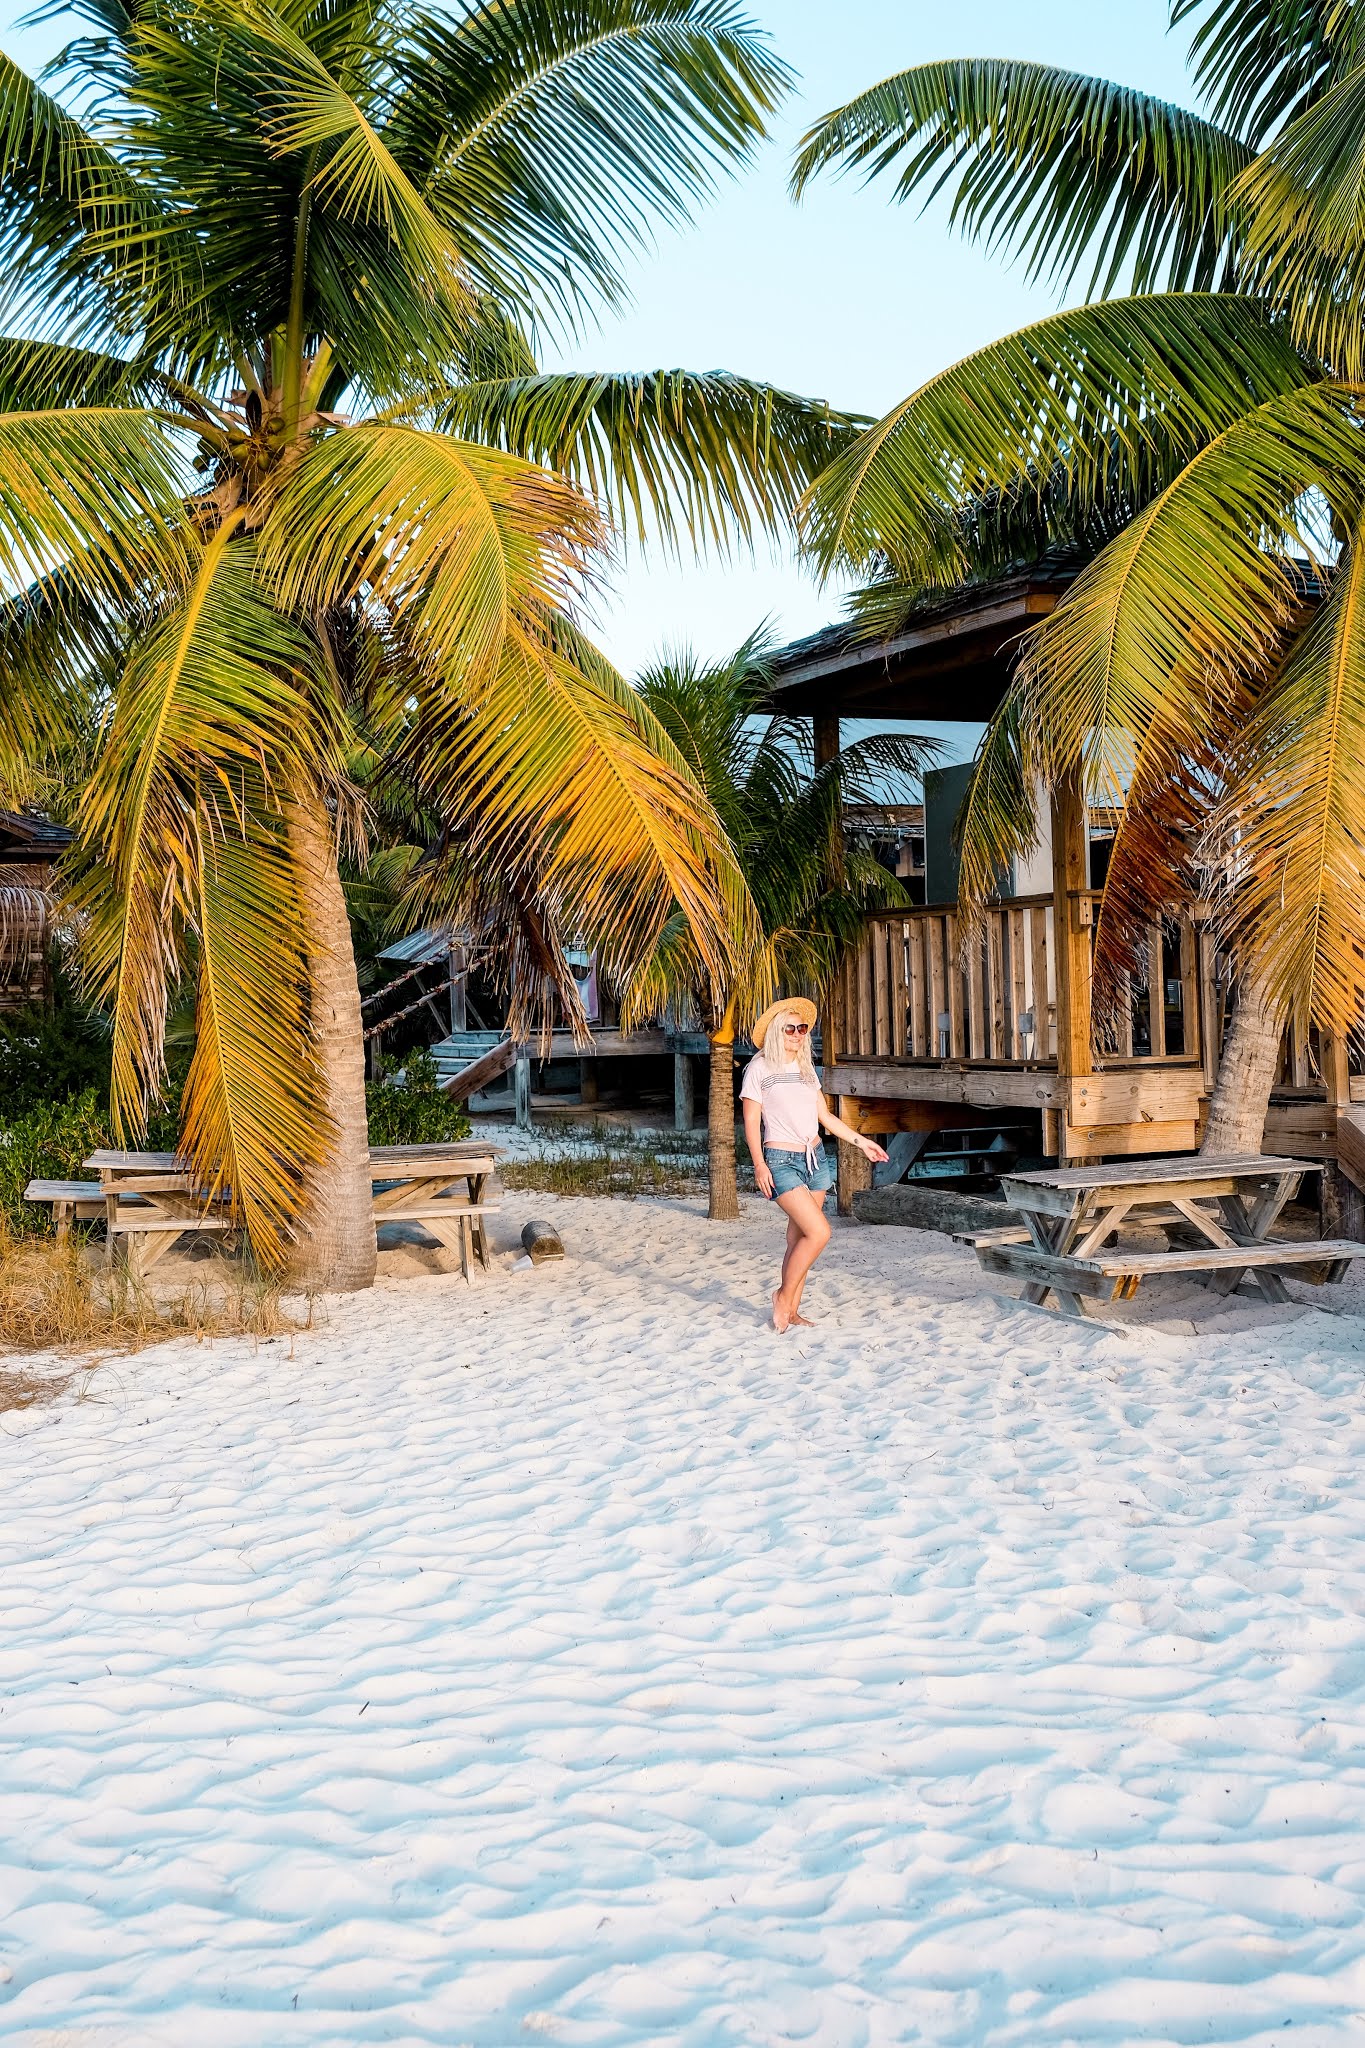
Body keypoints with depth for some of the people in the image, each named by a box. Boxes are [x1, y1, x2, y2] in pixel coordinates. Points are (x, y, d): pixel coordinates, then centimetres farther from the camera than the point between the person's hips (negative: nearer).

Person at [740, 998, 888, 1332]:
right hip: (782, 1161, -6)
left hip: (815, 1158, 6)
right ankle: (784, 1296, -1)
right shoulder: (759, 1068, -5)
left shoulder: (806, 1069, 13)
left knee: (799, 1238, 6)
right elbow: (751, 1120, -6)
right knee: (819, 1232, -17)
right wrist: (759, 1164, -14)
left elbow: (825, 1115, 18)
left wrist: (860, 1141, 15)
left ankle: (791, 1311, 13)